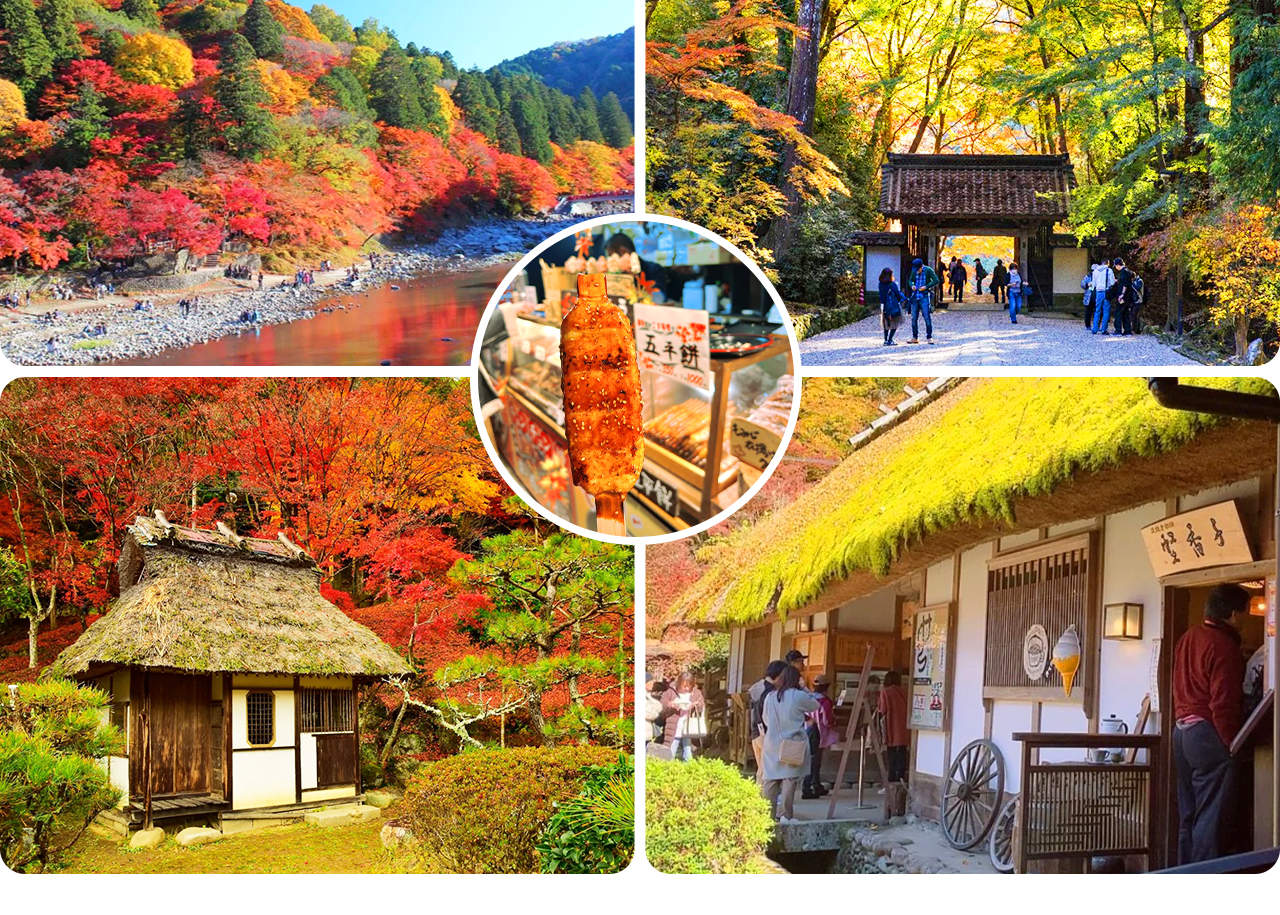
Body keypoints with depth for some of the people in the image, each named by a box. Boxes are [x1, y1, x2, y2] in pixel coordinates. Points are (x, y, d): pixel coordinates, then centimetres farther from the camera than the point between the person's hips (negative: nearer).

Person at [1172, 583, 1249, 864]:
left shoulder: (1188, 638, 13)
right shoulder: (1225, 646, -14)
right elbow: (1223, 704, -17)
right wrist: (1231, 744, -13)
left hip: (1181, 731, 9)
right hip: (1208, 735, -9)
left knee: (1189, 816, 14)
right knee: (1211, 818, -6)